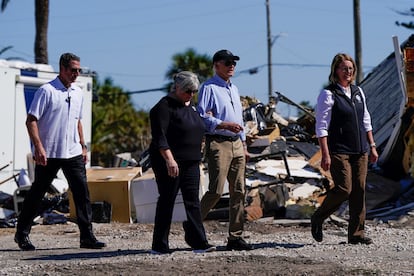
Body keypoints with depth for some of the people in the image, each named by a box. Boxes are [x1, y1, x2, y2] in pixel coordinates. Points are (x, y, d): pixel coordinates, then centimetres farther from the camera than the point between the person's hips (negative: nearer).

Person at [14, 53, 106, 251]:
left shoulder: (78, 93, 12)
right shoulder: (46, 91, -9)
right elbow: (31, 120, -12)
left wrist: (83, 146, 18)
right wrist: (38, 147, -20)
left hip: (73, 153, 6)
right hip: (48, 154, -6)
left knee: (82, 191, -2)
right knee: (37, 192, 4)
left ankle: (87, 236, 1)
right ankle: (22, 234, 17)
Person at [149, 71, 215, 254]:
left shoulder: (191, 106, 16)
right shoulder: (164, 106, -11)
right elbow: (159, 137, -20)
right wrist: (169, 159, -28)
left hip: (191, 162, 8)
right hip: (169, 162, -8)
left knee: (192, 201, 2)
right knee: (167, 201, -3)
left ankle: (199, 242, -1)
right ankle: (159, 246, 4)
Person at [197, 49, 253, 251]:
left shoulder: (234, 89, 22)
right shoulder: (209, 88, -4)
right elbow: (203, 117, -13)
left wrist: (243, 145, 21)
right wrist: (225, 125, -23)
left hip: (236, 144, 8)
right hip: (218, 143, -8)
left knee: (238, 191, 4)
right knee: (216, 190, -13)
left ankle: (235, 237, 6)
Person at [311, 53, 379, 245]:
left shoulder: (358, 92, 14)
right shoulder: (328, 94, -7)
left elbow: (366, 121, 21)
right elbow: (321, 127, -10)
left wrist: (372, 146, 15)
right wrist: (325, 155, -16)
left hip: (360, 150, 6)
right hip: (339, 151, -6)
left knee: (359, 190, 3)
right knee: (344, 189, -12)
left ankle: (356, 233, 9)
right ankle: (317, 219, 11)